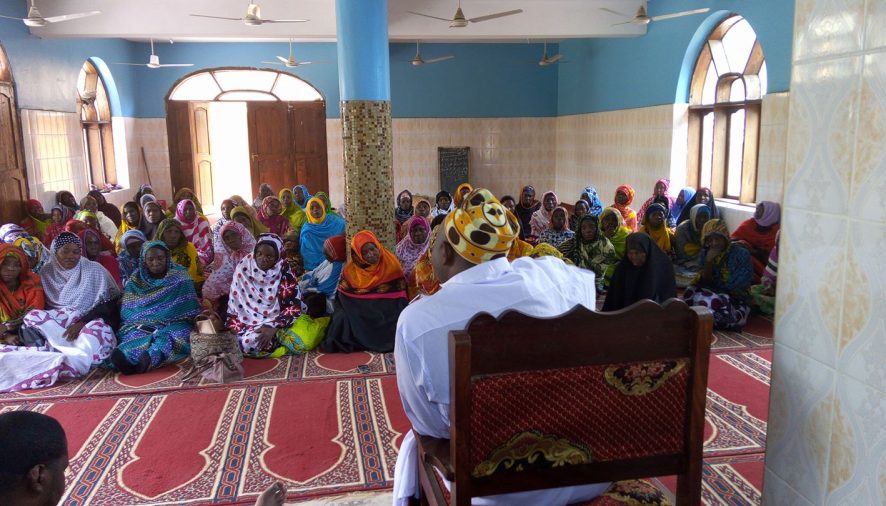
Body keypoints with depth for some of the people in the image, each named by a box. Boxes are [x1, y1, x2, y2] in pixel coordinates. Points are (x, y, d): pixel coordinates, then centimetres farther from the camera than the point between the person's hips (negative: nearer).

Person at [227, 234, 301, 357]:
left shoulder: (284, 274, -10)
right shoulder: (244, 268, -3)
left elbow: (294, 307, -13)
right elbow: (234, 301, 2)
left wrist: (273, 327, -24)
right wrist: (232, 326, -8)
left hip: (271, 322, -4)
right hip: (246, 321, 4)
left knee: (251, 343, -30)